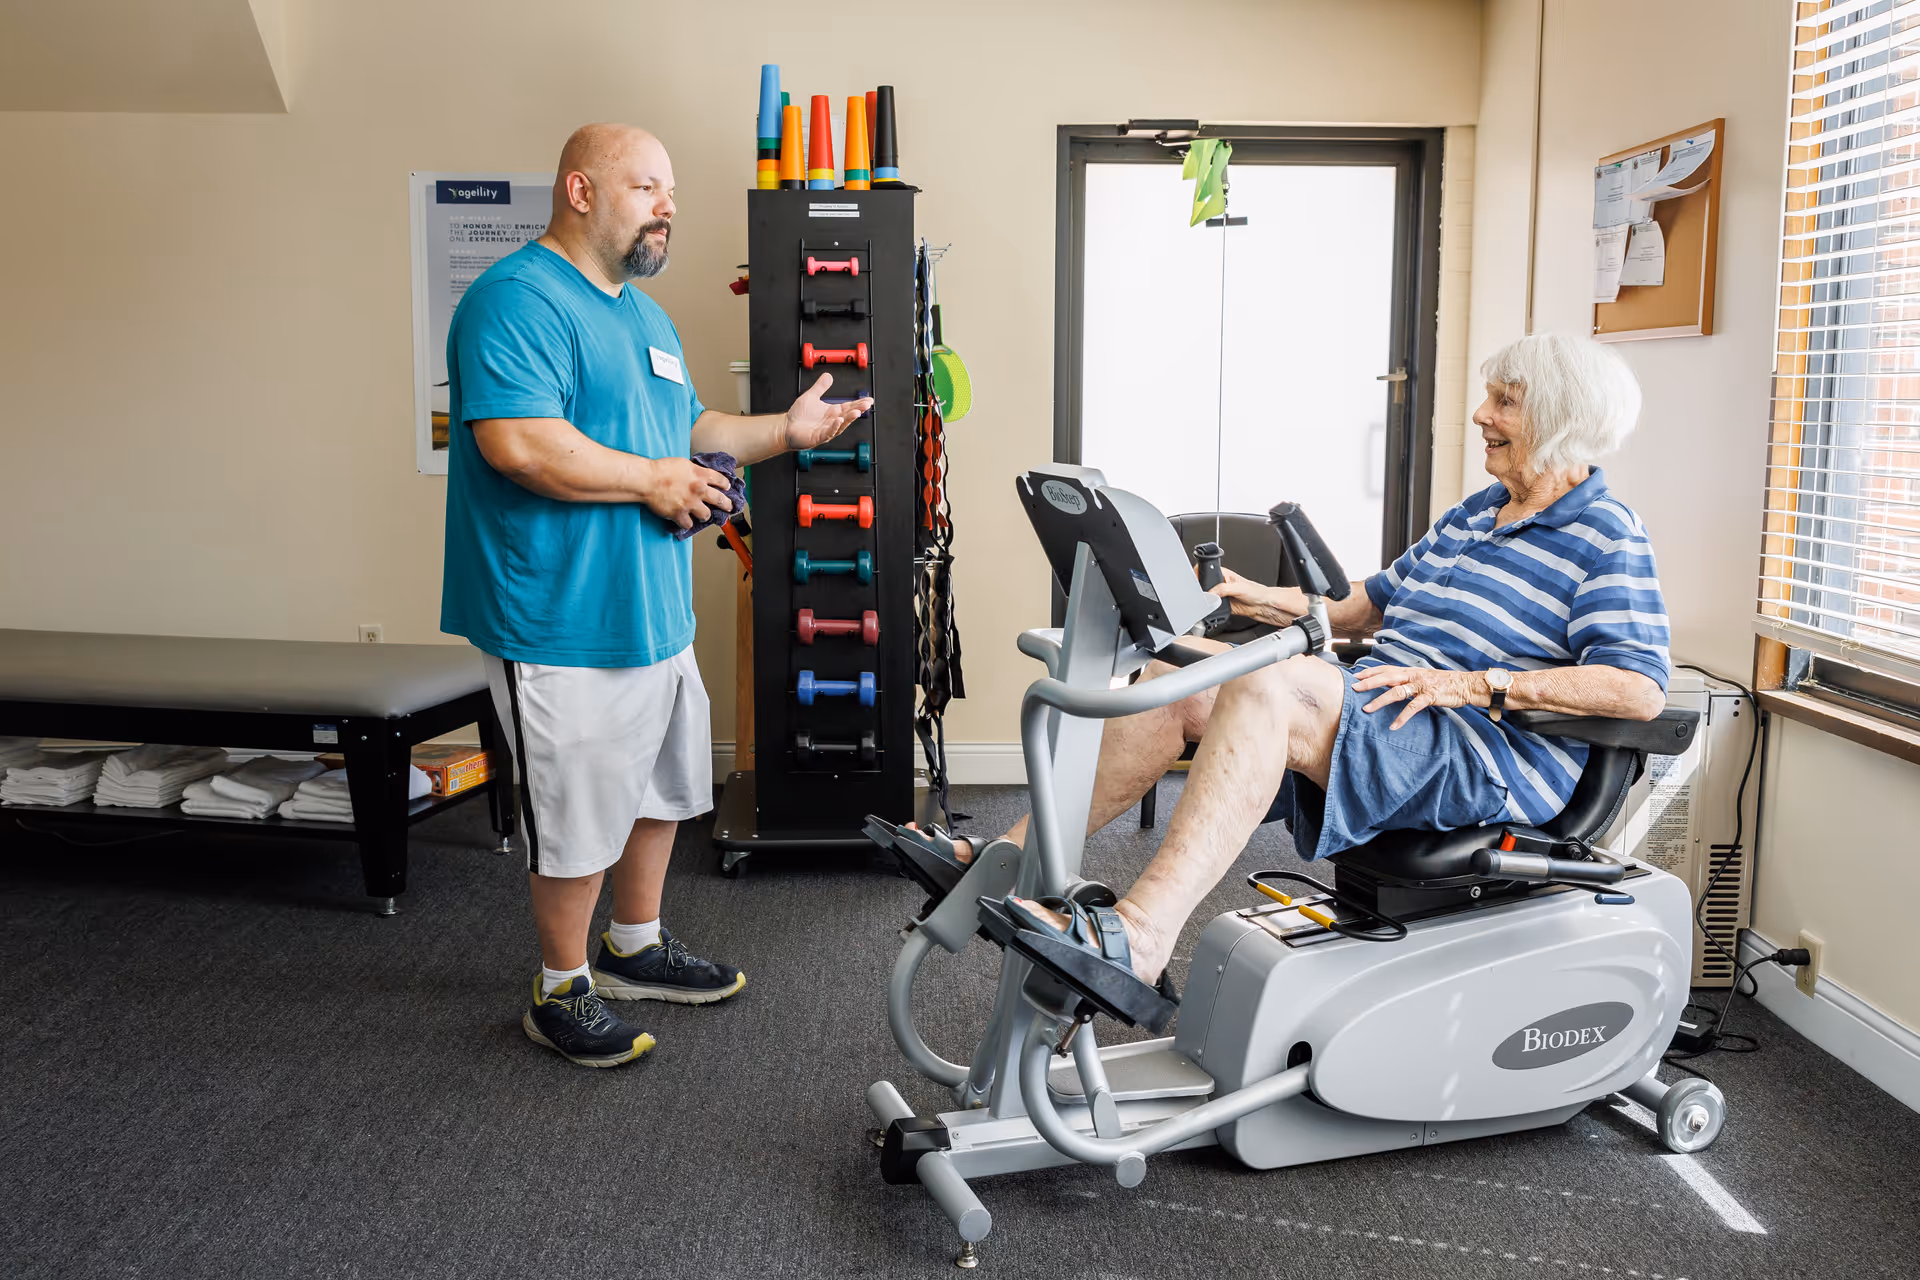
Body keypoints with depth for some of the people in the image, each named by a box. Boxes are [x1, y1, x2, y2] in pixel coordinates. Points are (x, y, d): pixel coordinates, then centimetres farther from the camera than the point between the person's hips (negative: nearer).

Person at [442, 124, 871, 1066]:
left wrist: (786, 431, 11)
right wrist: (653, 481, -20)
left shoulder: (644, 314, 16)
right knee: (578, 817, 3)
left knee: (660, 787, 21)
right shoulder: (516, 300, -16)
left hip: (654, 612, 10)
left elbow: (687, 428, 25)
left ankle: (636, 948, 40)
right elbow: (518, 442, -29)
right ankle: (563, 992, 22)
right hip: (563, 625, -10)